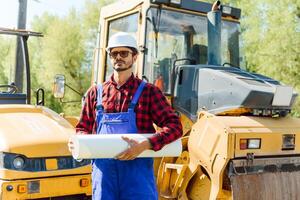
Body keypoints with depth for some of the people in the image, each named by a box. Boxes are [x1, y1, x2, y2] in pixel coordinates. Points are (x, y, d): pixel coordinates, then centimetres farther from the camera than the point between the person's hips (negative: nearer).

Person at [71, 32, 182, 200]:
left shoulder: (148, 91, 1)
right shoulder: (96, 93, 11)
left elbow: (175, 126, -7)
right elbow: (83, 128, 19)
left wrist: (144, 145, -22)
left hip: (137, 170, -3)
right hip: (104, 171, 3)